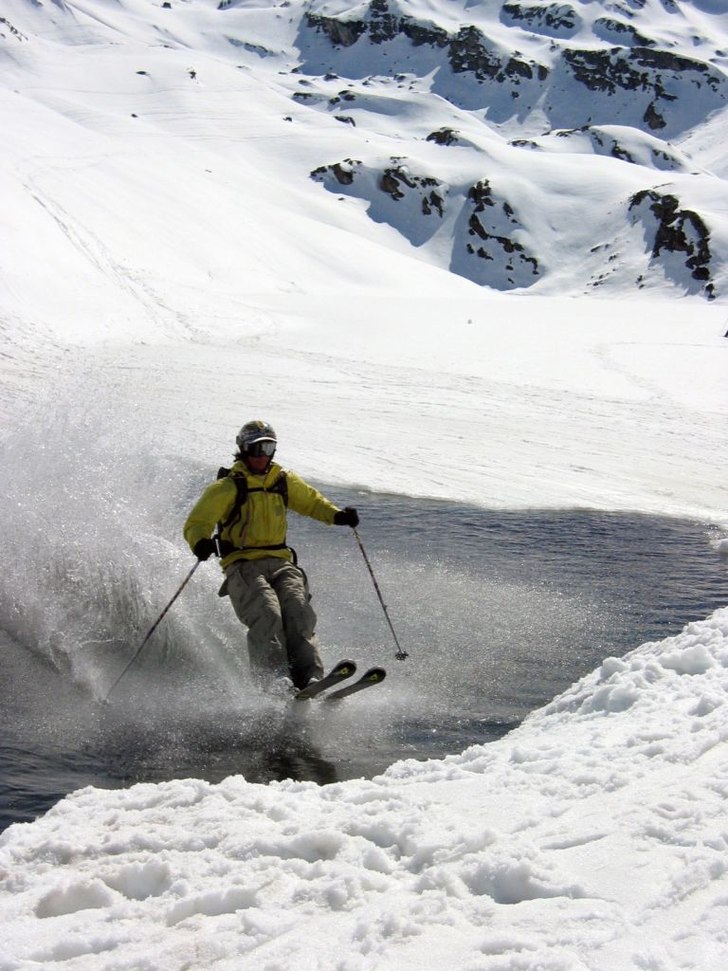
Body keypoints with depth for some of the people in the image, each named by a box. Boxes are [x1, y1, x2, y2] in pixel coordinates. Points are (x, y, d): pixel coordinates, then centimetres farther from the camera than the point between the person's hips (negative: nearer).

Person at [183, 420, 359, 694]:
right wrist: (201, 543, -25)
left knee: (298, 611, -22)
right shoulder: (227, 488, 2)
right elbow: (196, 523, -1)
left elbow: (311, 501, 32)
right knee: (266, 615, -28)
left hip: (280, 562, 4)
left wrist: (337, 515, 12)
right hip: (243, 566, -4)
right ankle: (275, 682, -41)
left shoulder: (284, 481, 17)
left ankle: (308, 678, -34)